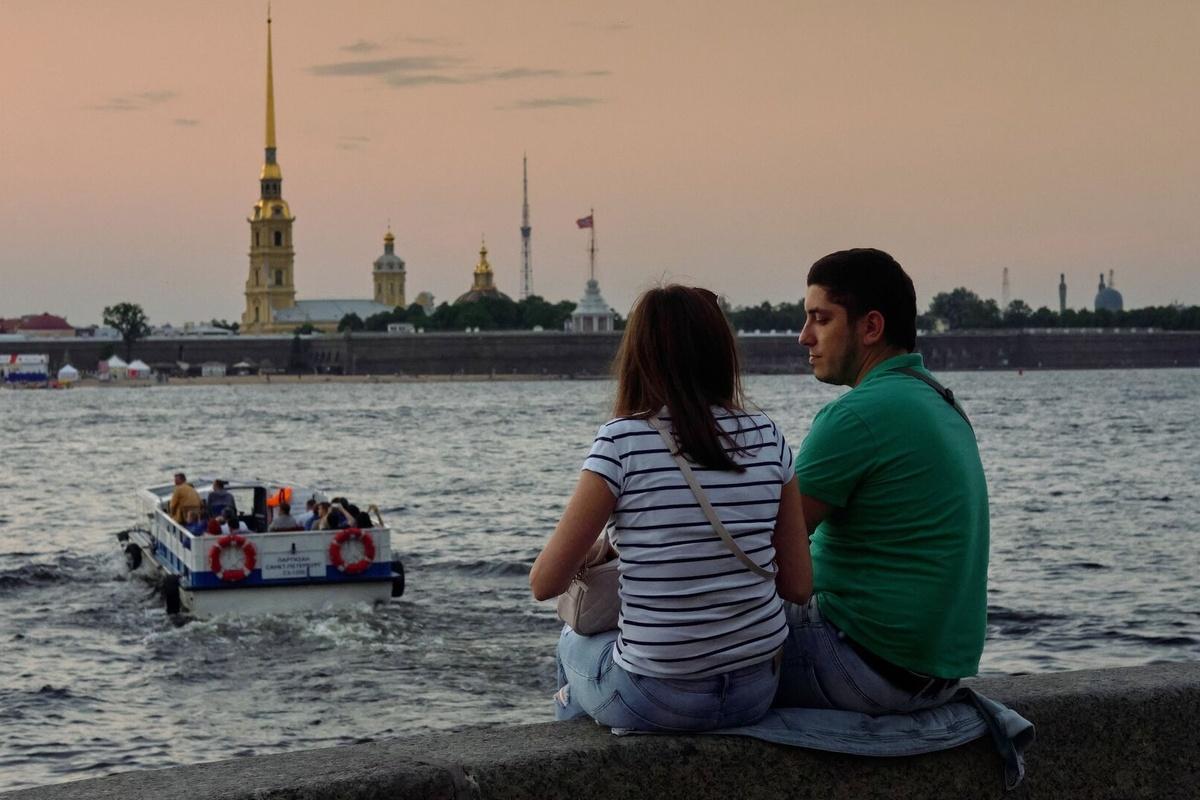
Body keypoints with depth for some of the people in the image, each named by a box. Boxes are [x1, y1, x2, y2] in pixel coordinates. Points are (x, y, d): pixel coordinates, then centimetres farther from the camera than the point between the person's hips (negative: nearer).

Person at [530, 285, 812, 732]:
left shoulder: (622, 443, -13)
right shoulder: (766, 438, -1)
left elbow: (545, 585, -7)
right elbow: (798, 586, 3)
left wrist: (593, 550, 13)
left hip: (657, 702, -4)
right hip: (756, 691, 4)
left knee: (575, 641, 32)